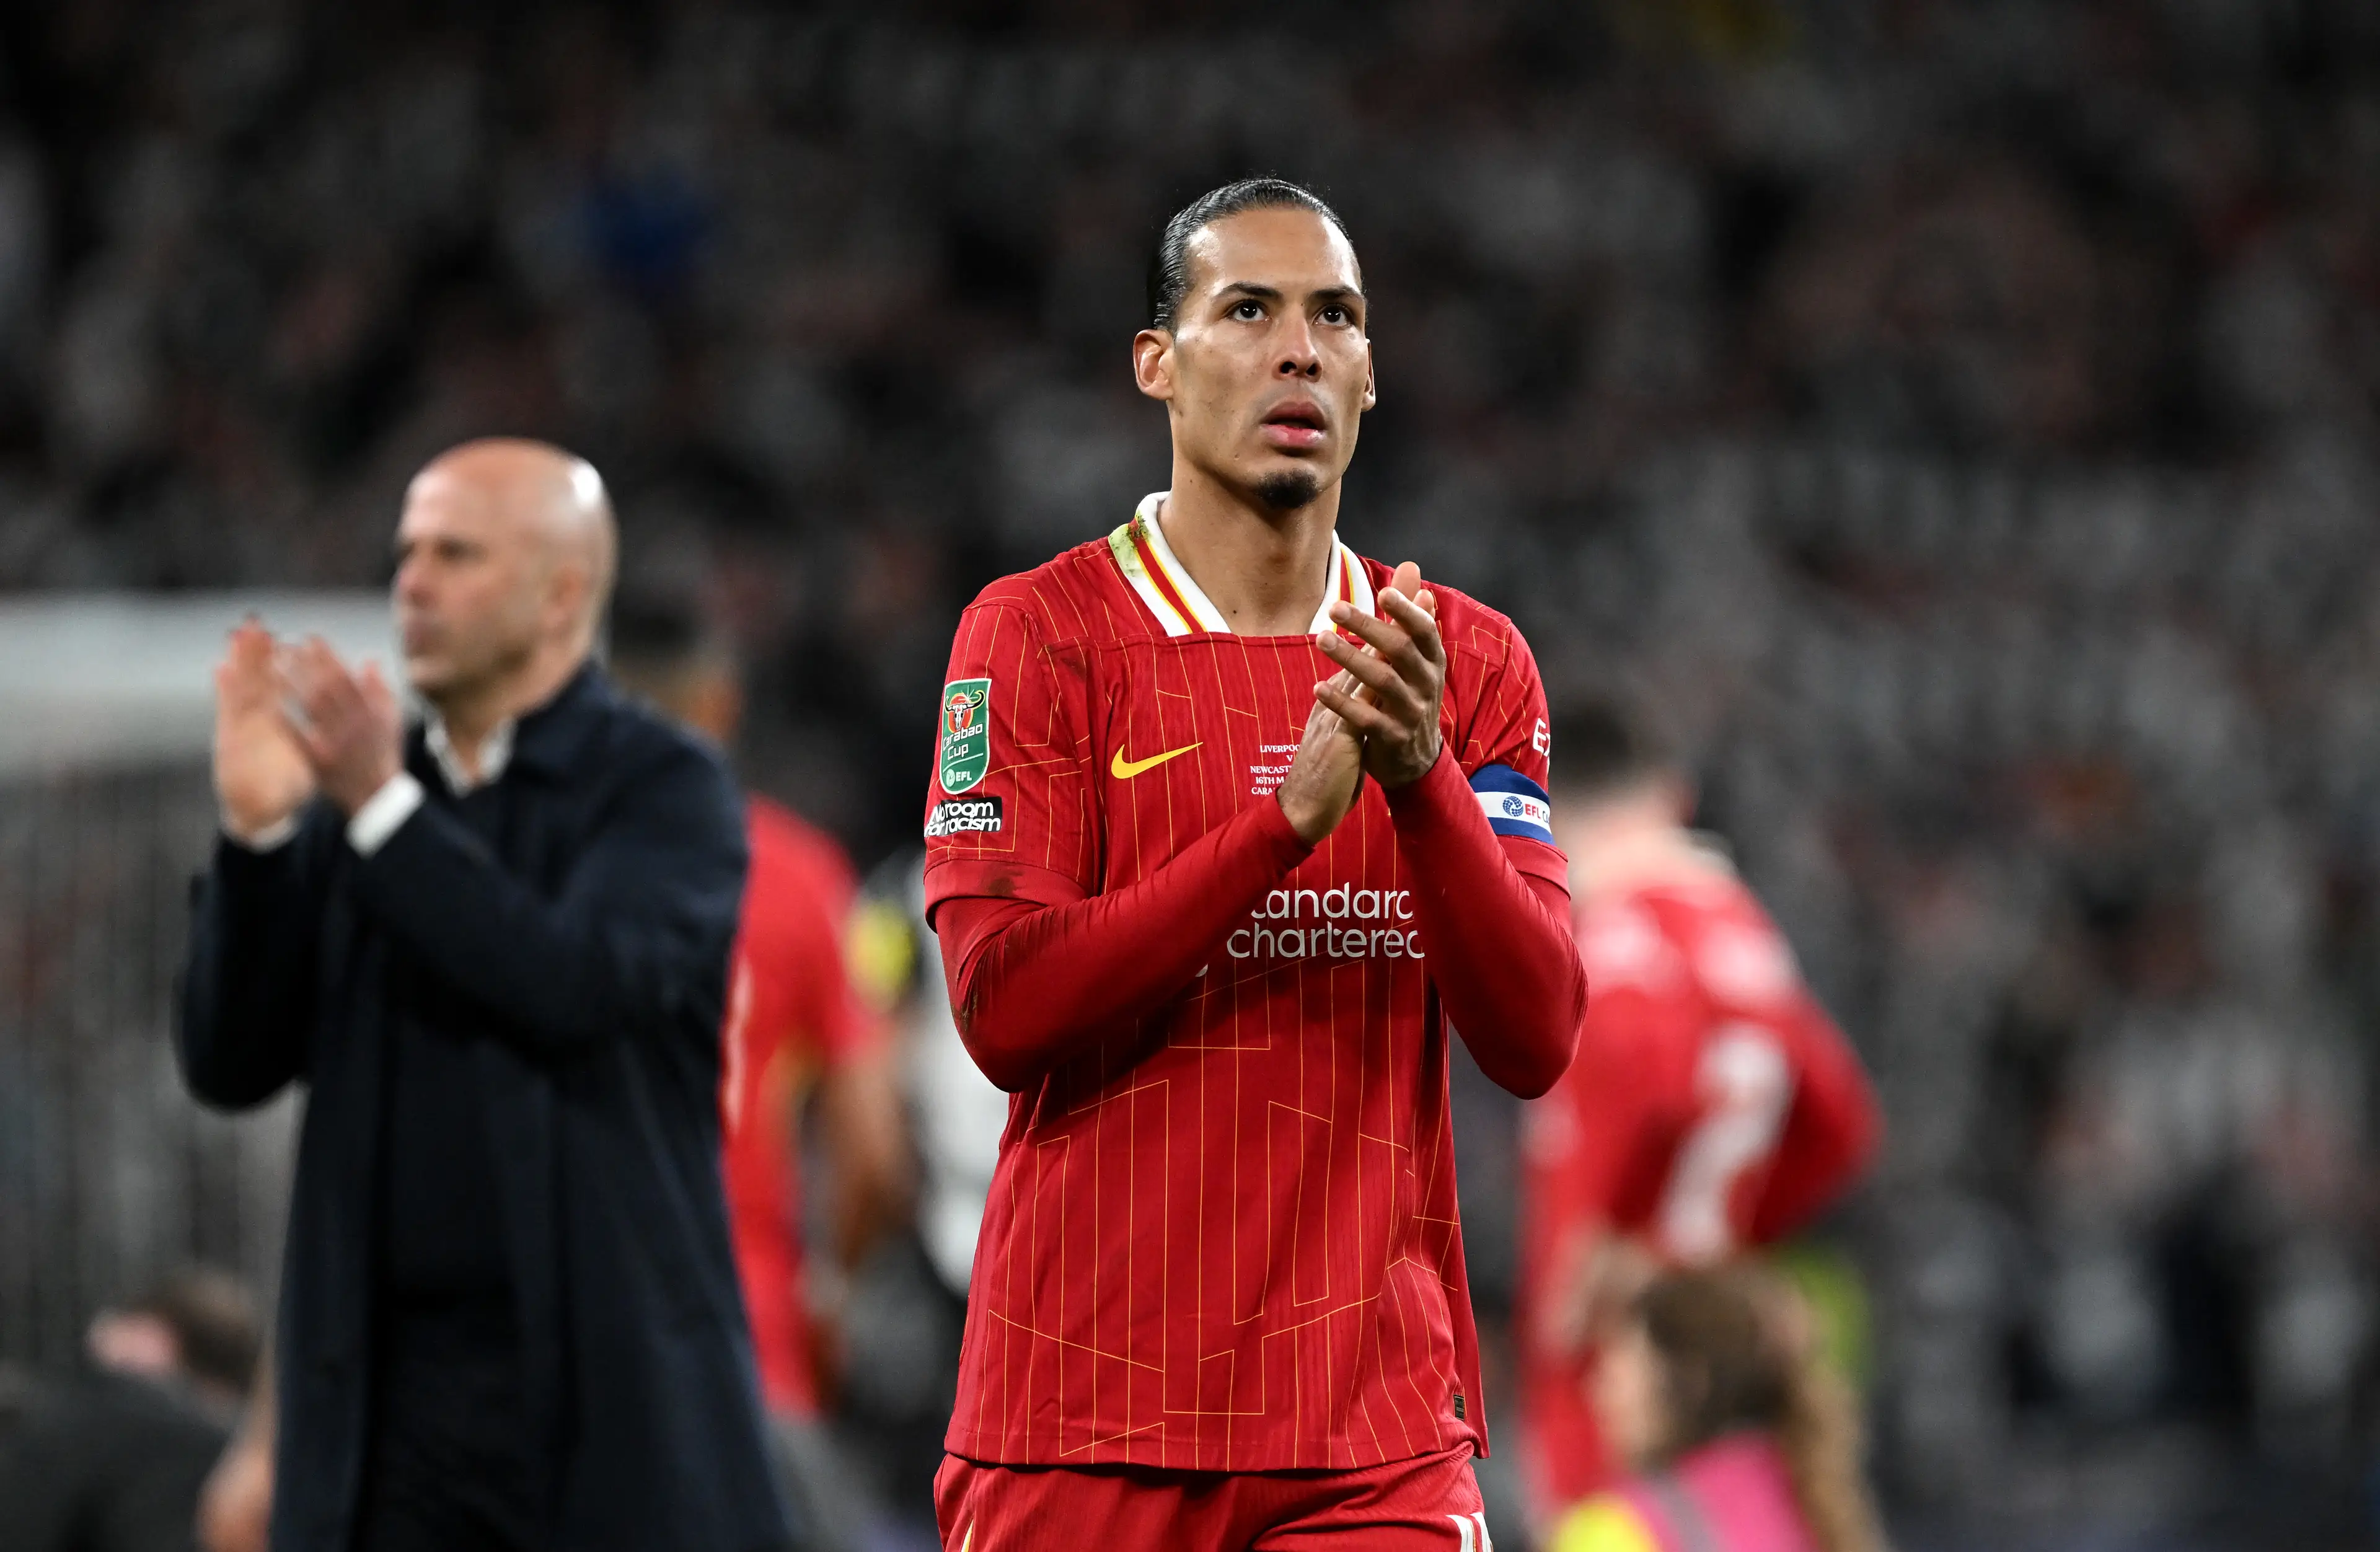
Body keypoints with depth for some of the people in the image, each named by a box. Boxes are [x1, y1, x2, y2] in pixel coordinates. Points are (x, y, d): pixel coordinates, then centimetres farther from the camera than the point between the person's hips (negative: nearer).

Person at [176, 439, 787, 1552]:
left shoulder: (664, 789, 0)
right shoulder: (348, 796, 12)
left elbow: (582, 987, -18)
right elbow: (230, 1064, 6)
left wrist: (385, 809, -19)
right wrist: (256, 829, -8)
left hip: (611, 1388, -4)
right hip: (395, 1392, 4)